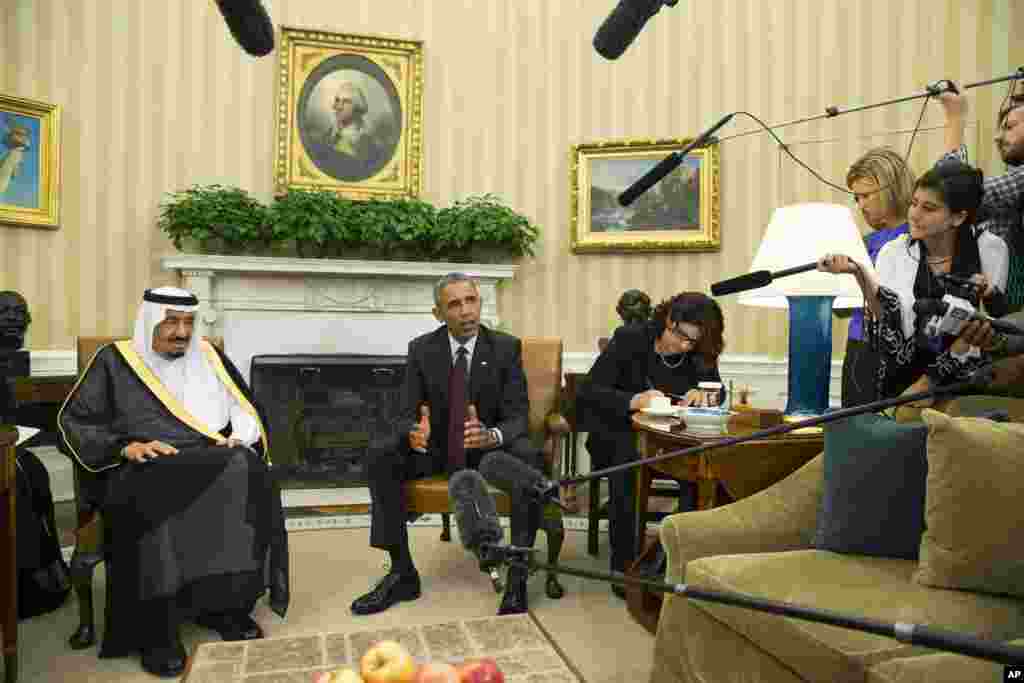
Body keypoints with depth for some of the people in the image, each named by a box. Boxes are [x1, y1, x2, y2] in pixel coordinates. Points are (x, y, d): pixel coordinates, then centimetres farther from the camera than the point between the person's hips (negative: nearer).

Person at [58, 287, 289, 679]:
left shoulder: (208, 356, 16)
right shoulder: (116, 360, 9)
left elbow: (245, 410, 18)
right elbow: (73, 420, 6)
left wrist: (238, 438, -4)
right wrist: (126, 447, -10)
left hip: (212, 463, 3)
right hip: (147, 467, -2)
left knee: (247, 472, -30)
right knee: (154, 500, -37)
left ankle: (227, 605, -19)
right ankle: (156, 629, -25)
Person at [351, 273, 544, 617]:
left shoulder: (507, 347, -8)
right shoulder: (421, 349, -4)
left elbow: (517, 415, -13)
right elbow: (410, 413, -5)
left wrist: (492, 435, -37)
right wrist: (414, 433, -32)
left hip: (490, 447, -2)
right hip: (435, 447, 2)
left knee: (528, 456, -34)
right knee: (379, 456, -22)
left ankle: (517, 577, -25)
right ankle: (402, 572, -13)